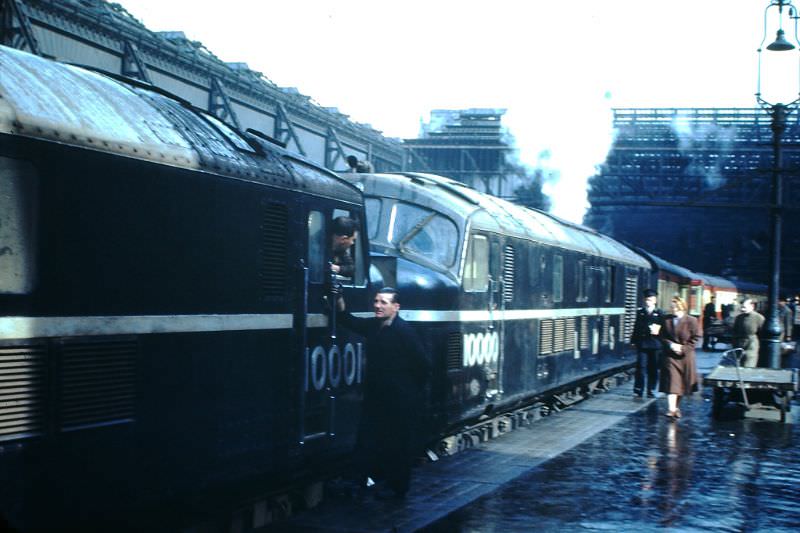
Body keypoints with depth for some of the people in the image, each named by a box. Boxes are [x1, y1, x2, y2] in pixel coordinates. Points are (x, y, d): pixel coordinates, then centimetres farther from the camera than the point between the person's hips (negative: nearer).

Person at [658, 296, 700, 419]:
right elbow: (662, 336, 6)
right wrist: (670, 344, -11)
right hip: (670, 356, 0)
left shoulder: (691, 321, -5)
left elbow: (695, 338, -3)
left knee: (682, 384, 9)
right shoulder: (666, 320, 2)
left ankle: (676, 407, 24)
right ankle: (671, 408, -15)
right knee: (671, 381, -10)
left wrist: (683, 348, -12)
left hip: (686, 357, 0)